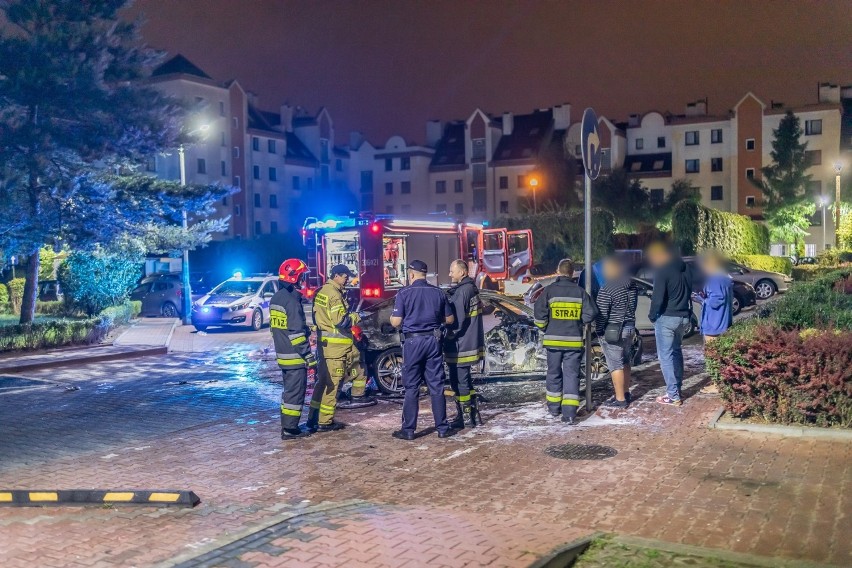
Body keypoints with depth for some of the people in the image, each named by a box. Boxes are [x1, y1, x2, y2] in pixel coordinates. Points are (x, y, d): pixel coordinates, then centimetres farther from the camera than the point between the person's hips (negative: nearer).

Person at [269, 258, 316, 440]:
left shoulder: (276, 298, 11)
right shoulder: (292, 300, -19)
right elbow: (297, 334, -22)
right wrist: (310, 357, -18)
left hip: (282, 354, 9)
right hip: (295, 357, -9)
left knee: (289, 390, 18)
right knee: (295, 392, -2)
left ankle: (287, 424, 24)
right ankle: (289, 429, 1)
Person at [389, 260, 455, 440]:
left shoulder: (404, 293, -5)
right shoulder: (438, 292, 5)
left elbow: (396, 322, -7)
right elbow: (449, 319, 10)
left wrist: (391, 316, 15)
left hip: (413, 341, -3)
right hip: (433, 340, 3)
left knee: (411, 387, 4)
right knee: (436, 386, 8)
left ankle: (408, 430, 7)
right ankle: (442, 428, 11)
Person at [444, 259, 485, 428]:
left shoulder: (462, 291, -18)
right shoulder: (471, 289, 12)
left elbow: (458, 320, -22)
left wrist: (449, 336, -10)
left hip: (460, 346, -10)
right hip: (470, 343, 10)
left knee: (459, 381, -2)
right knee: (464, 380, 18)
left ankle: (463, 418, 5)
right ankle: (473, 414, 24)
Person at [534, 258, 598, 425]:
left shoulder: (550, 290, -6)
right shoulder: (580, 291, -1)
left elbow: (539, 313, -11)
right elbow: (591, 313, -4)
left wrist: (545, 328, 7)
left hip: (553, 340, 0)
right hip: (574, 341, 0)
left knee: (554, 373, 16)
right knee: (571, 374, 2)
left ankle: (554, 407, 27)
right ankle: (569, 413, -6)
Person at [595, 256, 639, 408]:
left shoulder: (607, 290, -19)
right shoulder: (632, 286, 5)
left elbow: (601, 313, -18)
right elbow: (632, 307, 11)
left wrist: (599, 331, -7)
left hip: (612, 330, -8)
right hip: (630, 327, 8)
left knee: (615, 364, -2)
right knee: (625, 361, 20)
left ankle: (620, 399, 1)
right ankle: (626, 393, 31)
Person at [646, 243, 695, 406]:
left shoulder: (662, 271, -15)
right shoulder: (685, 269, 9)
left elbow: (658, 298, -18)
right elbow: (689, 292, 15)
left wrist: (652, 315, -4)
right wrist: (687, 312, 17)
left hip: (667, 318, -8)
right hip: (684, 317, 8)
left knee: (666, 356, -2)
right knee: (676, 351, 21)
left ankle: (673, 395, -3)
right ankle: (677, 388, 27)